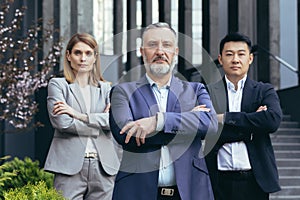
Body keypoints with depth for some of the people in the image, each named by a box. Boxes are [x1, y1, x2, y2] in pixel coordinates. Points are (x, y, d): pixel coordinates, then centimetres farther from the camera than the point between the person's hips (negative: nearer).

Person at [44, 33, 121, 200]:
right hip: (70, 165, -3)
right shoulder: (58, 85, 7)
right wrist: (100, 123, -2)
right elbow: (62, 123, -8)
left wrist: (79, 115, -8)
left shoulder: (106, 89, 16)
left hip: (104, 166, 3)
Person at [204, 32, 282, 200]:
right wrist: (251, 125, -11)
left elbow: (273, 120, -13)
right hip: (219, 181, 0)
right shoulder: (208, 92, 5)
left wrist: (225, 118, -12)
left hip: (255, 181, 1)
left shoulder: (265, 91, 7)